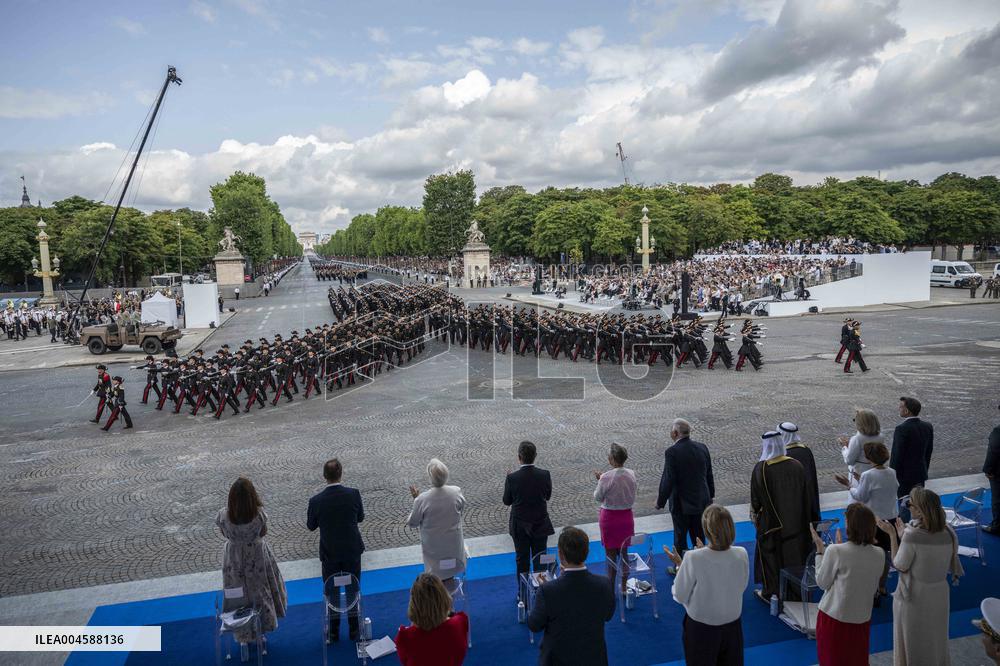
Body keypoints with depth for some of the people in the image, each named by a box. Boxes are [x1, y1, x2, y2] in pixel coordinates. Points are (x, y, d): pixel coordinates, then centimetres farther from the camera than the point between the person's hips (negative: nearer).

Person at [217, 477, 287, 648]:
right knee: (259, 589, 23)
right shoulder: (259, 514, -28)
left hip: (235, 557, 0)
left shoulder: (223, 515, -26)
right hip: (257, 555, 0)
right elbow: (263, 532, -9)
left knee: (239, 594, 21)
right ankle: (260, 628, 40)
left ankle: (244, 635, 37)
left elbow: (225, 534, -6)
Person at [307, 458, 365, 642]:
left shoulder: (316, 501, -19)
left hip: (329, 554, -1)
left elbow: (311, 526, -3)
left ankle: (334, 631, 29)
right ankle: (354, 629, 28)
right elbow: (360, 518, -1)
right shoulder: (354, 494, -17)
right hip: (352, 551, 1)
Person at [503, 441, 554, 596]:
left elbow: (507, 501, -8)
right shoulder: (545, 475, -15)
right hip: (540, 524, 1)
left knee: (522, 560, 14)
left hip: (520, 526, -1)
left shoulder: (512, 478, -20)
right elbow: (548, 496, 0)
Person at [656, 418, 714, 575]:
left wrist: (661, 502, -8)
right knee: (699, 537, 19)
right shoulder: (702, 447, -3)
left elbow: (668, 480, -20)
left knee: (680, 538, 12)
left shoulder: (672, 452, -22)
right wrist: (710, 496, 19)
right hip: (702, 501, 5)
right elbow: (709, 475, 6)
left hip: (681, 503, -5)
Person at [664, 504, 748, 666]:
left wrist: (679, 565, -2)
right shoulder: (742, 555, -17)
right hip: (732, 625, 3)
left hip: (701, 629, -3)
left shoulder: (693, 558, -28)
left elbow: (680, 597, -15)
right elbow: (742, 586, 4)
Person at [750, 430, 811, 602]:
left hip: (771, 522, -4)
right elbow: (804, 495, 2)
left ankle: (770, 593, 23)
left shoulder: (761, 469, -22)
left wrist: (754, 514, 5)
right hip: (795, 522, 4)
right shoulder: (796, 465, -8)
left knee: (770, 555, 12)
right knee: (793, 552, 19)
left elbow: (755, 497, -12)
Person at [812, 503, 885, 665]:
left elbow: (822, 583, -10)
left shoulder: (835, 551, -21)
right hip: (863, 619, 4)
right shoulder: (879, 554, -7)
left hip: (834, 618, -4)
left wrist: (820, 548, -4)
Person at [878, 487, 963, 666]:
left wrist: (892, 534, -15)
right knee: (935, 638, 27)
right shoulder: (949, 533, -12)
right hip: (939, 593, 5)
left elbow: (899, 566, -17)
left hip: (913, 596, -5)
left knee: (912, 641, 17)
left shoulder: (911, 535, -30)